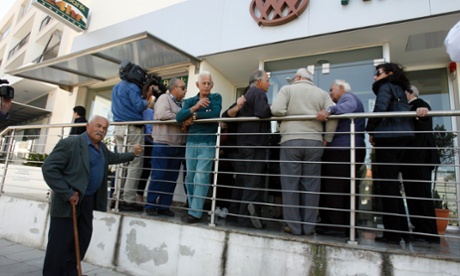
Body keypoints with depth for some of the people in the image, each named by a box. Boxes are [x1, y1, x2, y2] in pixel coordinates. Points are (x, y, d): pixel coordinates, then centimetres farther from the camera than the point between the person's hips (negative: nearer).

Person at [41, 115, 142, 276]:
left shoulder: (102, 148, 9)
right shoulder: (70, 143, -17)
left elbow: (114, 158, 29)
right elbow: (48, 168, -21)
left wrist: (133, 154, 21)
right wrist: (67, 194, -24)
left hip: (88, 201, 8)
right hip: (68, 201, -8)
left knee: (83, 239, 17)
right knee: (59, 244, 1)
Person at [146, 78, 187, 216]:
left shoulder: (182, 104, 18)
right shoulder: (164, 98, -1)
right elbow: (162, 114, -19)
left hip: (178, 147, 6)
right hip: (162, 145, -6)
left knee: (171, 178, 8)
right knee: (158, 176, -2)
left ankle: (164, 206, 17)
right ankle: (150, 205, 11)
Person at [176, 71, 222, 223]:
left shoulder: (216, 97, 5)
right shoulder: (190, 101, 13)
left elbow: (215, 113, -16)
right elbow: (179, 117, -3)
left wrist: (194, 116, -6)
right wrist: (195, 107, -16)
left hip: (208, 143, -4)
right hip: (191, 143, 4)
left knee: (201, 177, -10)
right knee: (190, 177, 6)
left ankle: (195, 212, -4)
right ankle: (191, 208, 20)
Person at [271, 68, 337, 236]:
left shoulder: (287, 89, 9)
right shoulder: (322, 93, 16)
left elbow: (276, 110, -7)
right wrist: (327, 139, 6)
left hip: (291, 141, -2)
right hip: (314, 142, 3)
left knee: (290, 184, 3)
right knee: (311, 184, 6)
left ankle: (294, 226, 7)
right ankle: (309, 226, 10)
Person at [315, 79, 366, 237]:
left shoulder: (347, 97, 1)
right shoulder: (348, 100, 31)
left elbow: (349, 107, -23)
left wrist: (329, 110, -38)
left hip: (342, 150, -10)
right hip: (350, 150, 10)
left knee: (333, 189, -9)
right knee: (346, 190, 10)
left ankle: (336, 226, -6)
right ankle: (347, 226, 16)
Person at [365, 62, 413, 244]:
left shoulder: (386, 86, -1)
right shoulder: (400, 90, 24)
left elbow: (380, 108, -18)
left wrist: (371, 131, -8)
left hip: (387, 139, -9)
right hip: (400, 140, 9)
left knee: (386, 186, -6)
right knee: (393, 185, 14)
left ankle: (392, 233, -3)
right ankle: (401, 229, 19)